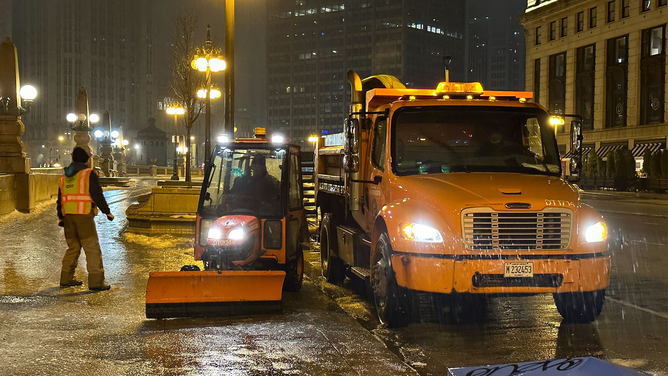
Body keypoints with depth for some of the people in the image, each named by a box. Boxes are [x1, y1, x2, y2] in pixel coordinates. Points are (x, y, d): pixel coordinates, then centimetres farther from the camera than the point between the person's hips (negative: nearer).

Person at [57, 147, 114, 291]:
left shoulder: (64, 177, 16)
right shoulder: (89, 174, -4)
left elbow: (60, 199, 21)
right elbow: (97, 195, -10)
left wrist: (60, 217, 29)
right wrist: (107, 212, -4)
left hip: (68, 216, 7)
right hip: (84, 216, -7)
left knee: (72, 247, 18)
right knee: (92, 248, -6)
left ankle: (66, 279, 21)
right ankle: (96, 281, -11)